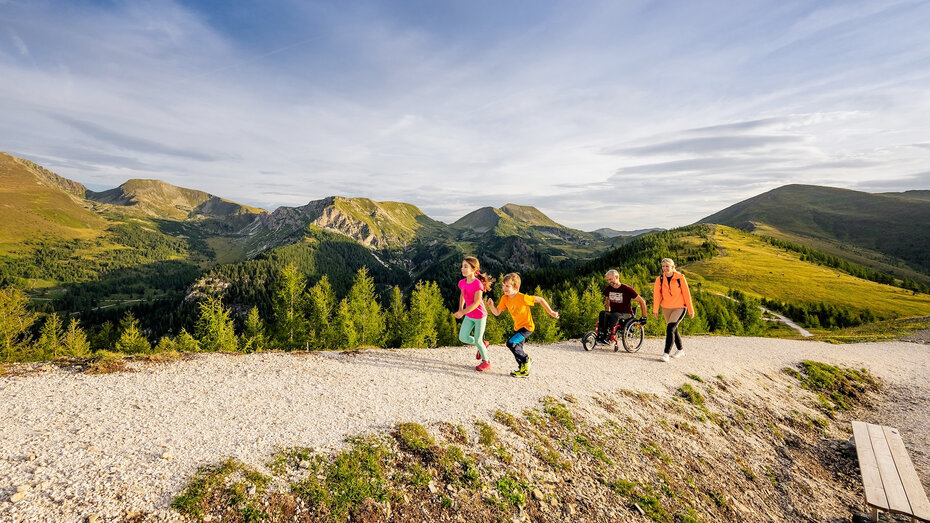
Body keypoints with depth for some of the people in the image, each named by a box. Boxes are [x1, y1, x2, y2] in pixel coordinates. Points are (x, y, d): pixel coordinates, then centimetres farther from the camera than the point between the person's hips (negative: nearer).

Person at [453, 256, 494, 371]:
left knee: (477, 340, 2)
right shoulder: (462, 282, -3)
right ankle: (482, 345, 27)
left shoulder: (477, 284, -24)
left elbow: (476, 303, -26)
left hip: (480, 315, -6)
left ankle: (486, 361, 27)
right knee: (463, 337, 0)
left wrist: (463, 312, -29)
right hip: (469, 315, 6)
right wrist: (460, 309, 9)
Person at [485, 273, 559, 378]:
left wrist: (551, 312, -9)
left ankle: (525, 361, 3)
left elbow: (540, 299, -16)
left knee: (511, 343, -20)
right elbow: (497, 313, -4)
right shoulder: (505, 298, -6)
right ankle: (524, 370, 33)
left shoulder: (522, 298, -25)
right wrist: (491, 306, -25)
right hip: (517, 327, 8)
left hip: (527, 327, -8)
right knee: (517, 349, 14)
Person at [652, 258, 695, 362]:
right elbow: (656, 294, -7)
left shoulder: (680, 278, -10)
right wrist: (655, 309, -16)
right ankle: (680, 350, 36)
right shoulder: (660, 279, -3)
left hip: (679, 308, -4)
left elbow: (686, 294, -5)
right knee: (674, 330, 16)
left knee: (670, 328, -20)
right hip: (666, 308, 4)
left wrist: (691, 310, -2)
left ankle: (666, 353, -20)